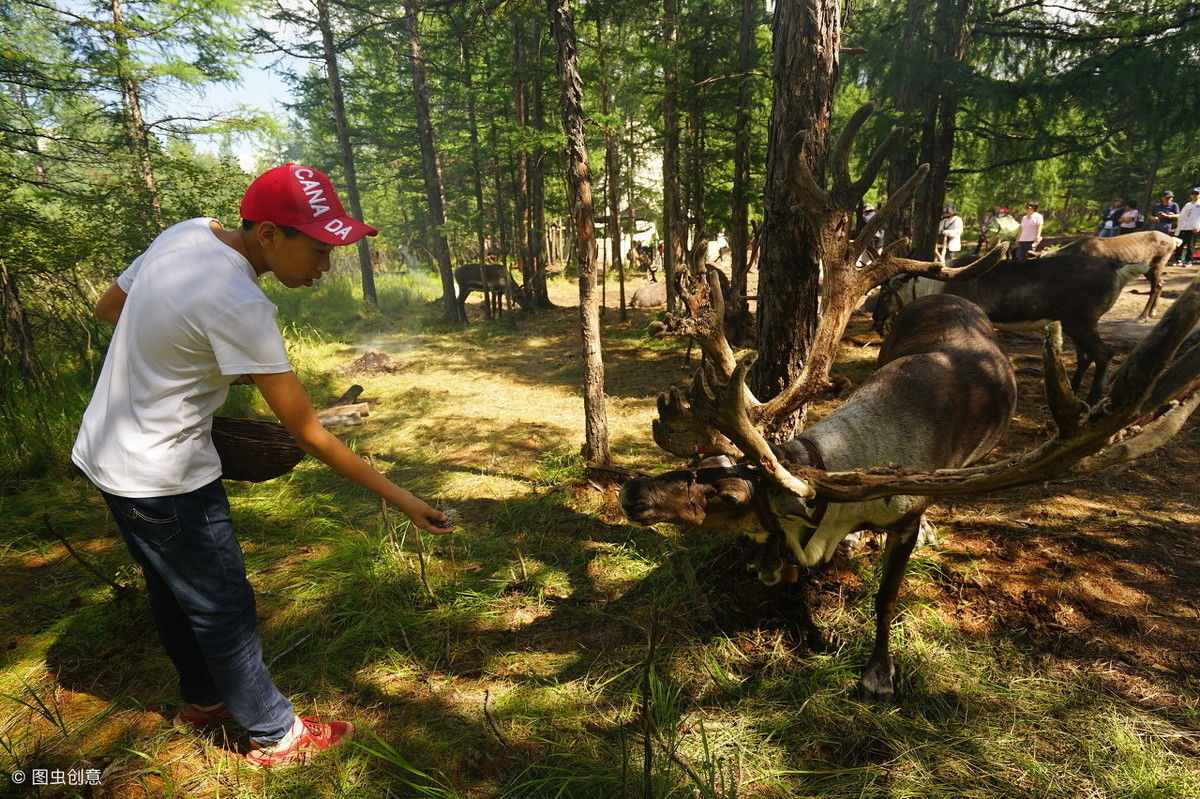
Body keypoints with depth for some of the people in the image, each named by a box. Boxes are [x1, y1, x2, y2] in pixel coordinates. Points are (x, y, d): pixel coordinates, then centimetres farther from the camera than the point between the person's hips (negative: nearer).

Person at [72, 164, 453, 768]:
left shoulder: (189, 231, -5)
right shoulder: (238, 305, -31)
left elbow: (107, 307, 10)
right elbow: (309, 434, -28)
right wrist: (402, 500, -24)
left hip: (103, 456, 9)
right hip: (162, 480, -9)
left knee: (171, 592, 24)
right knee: (223, 609, 7)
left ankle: (202, 700, 47)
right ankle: (275, 736, 27)